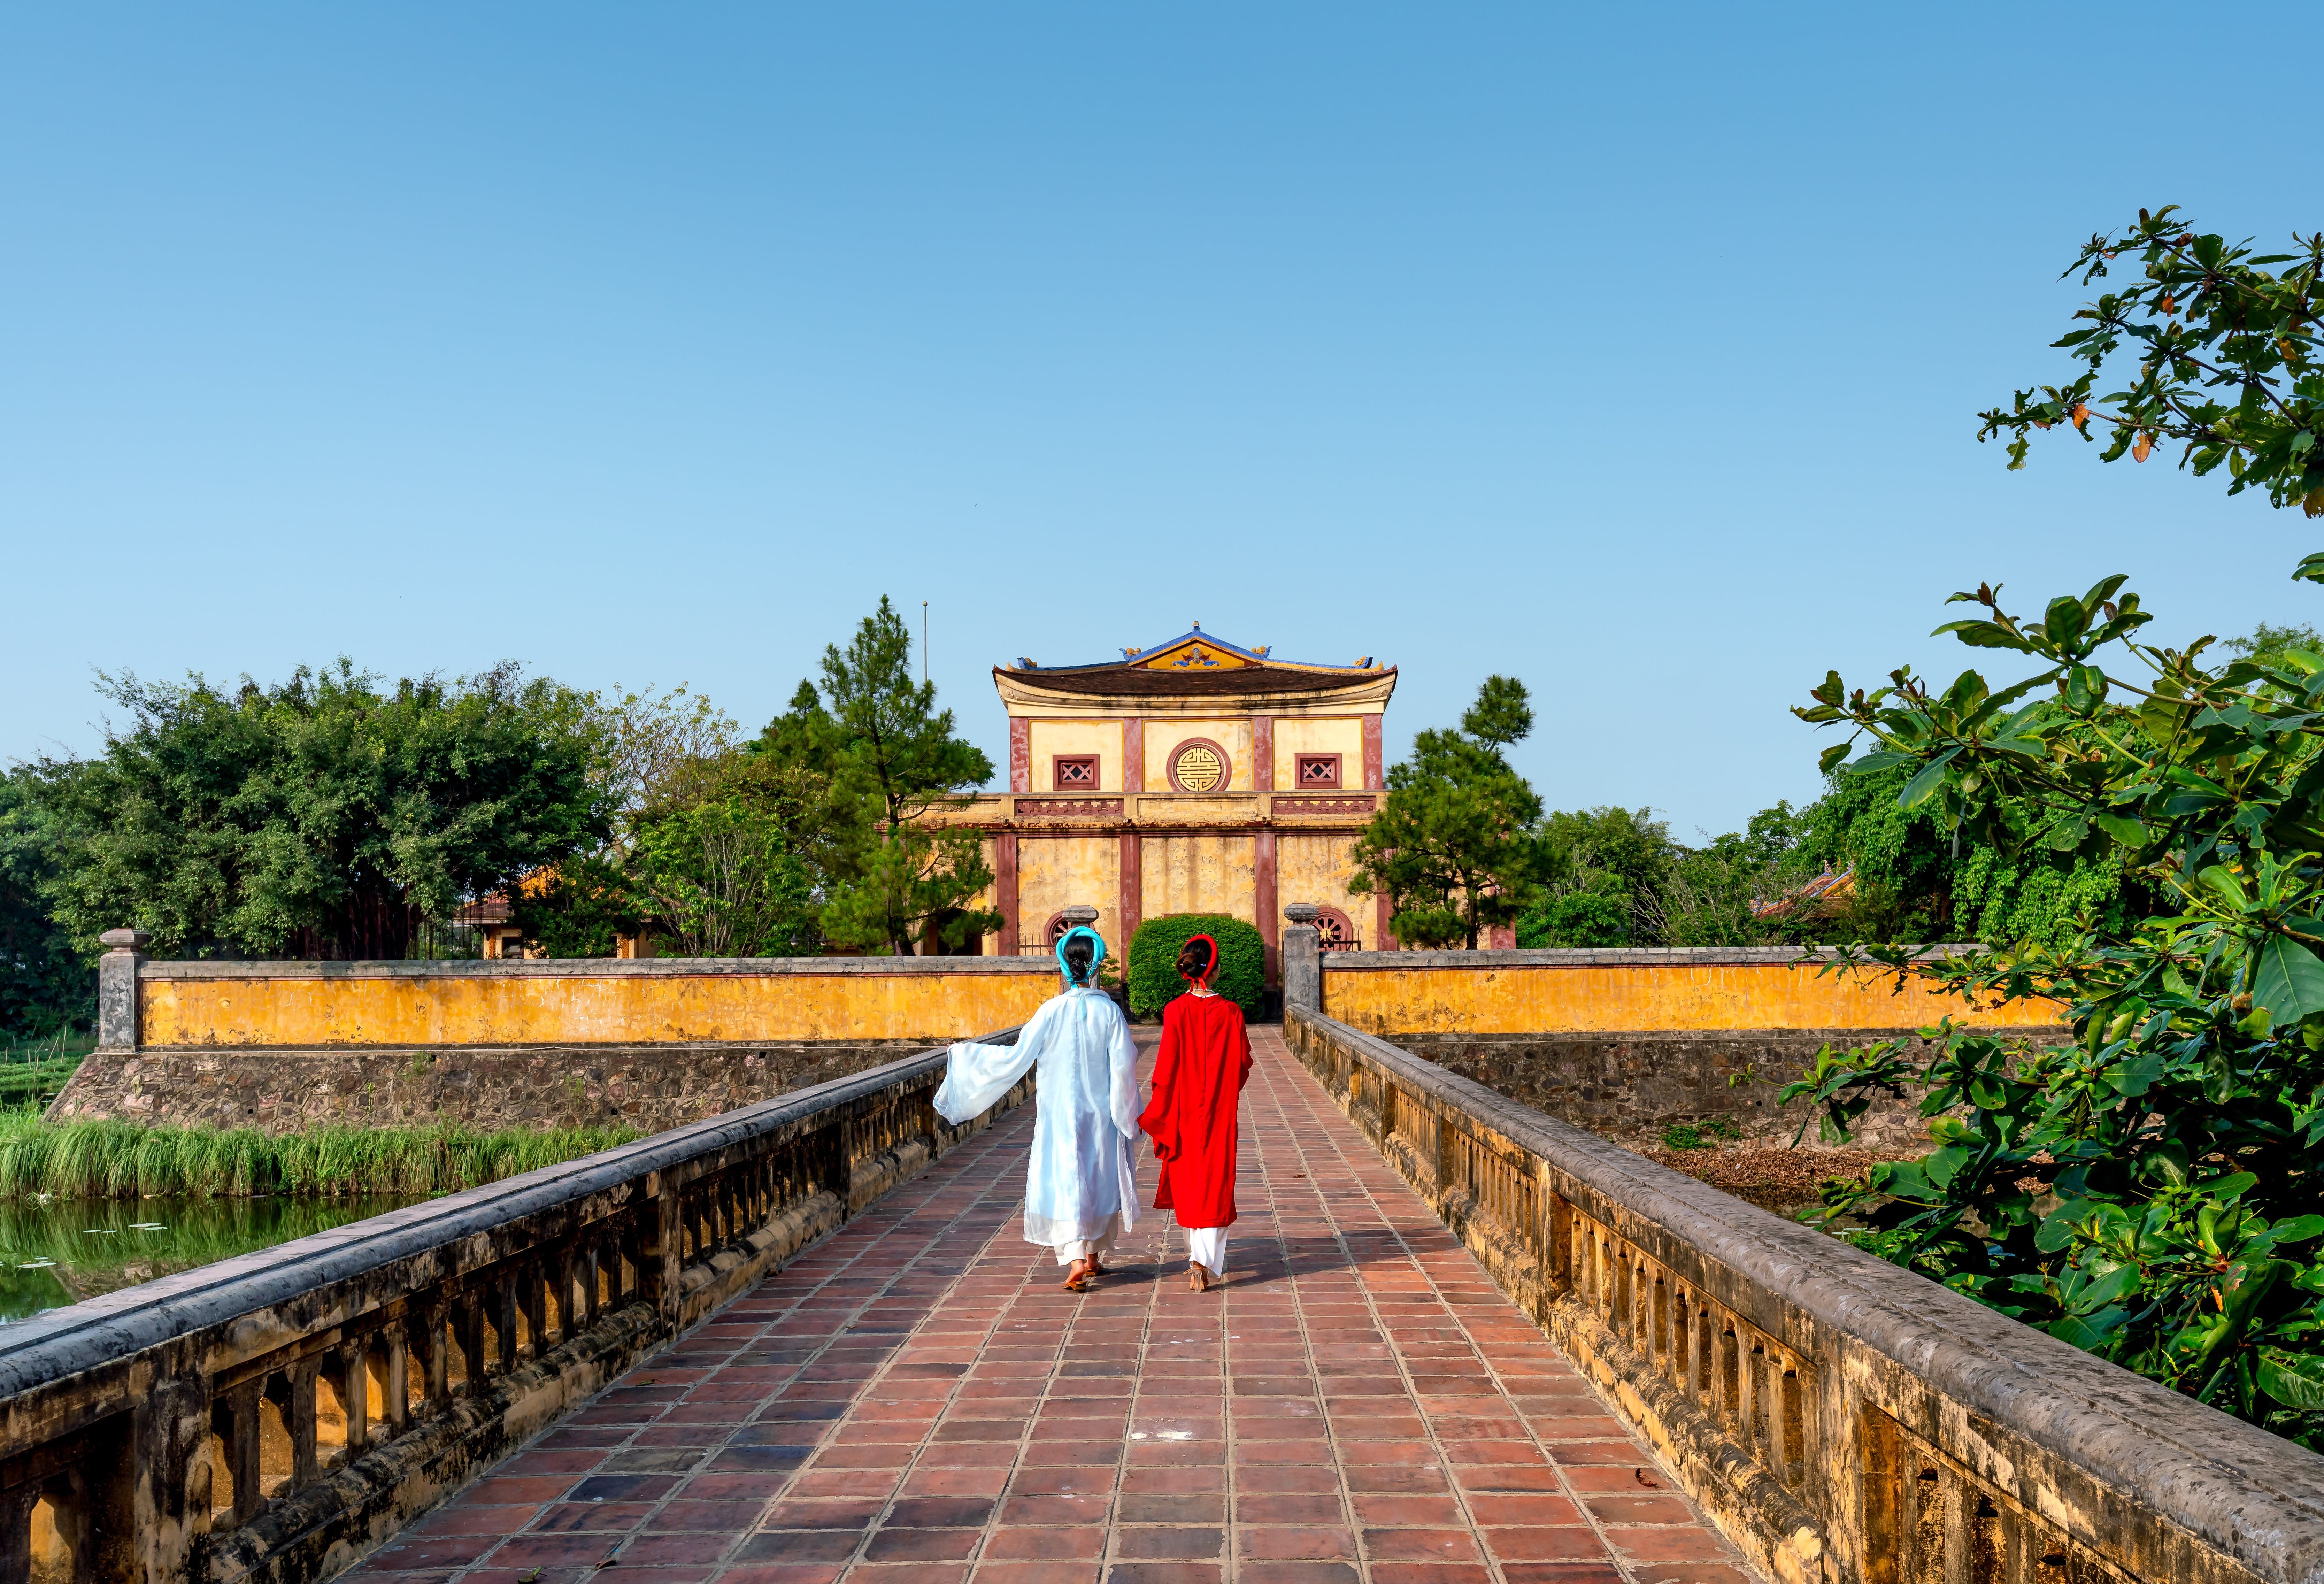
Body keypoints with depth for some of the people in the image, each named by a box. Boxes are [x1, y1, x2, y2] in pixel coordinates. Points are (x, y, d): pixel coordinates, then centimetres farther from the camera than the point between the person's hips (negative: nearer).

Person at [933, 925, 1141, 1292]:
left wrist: (968, 1053, 3)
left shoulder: (1052, 1011, -11)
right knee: (1100, 1180, 17)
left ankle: (1076, 1262, -15)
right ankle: (1094, 1256, 28)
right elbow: (1124, 1065, -10)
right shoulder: (1109, 1011, -9)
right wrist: (1127, 1114, 2)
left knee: (1066, 1182, -1)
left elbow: (1018, 1056, -9)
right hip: (1101, 1113, 1)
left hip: (1060, 1113, -1)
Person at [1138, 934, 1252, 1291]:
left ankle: (1198, 1255, 26)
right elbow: (1243, 1063, -2)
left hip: (1183, 1111, 0)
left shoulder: (1176, 1011, -10)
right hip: (1220, 1113, 0)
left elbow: (1167, 1065, -10)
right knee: (1214, 1183, 2)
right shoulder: (1231, 1012, -8)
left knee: (1187, 1181, 15)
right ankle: (1205, 1260, -13)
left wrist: (1157, 1113, -1)